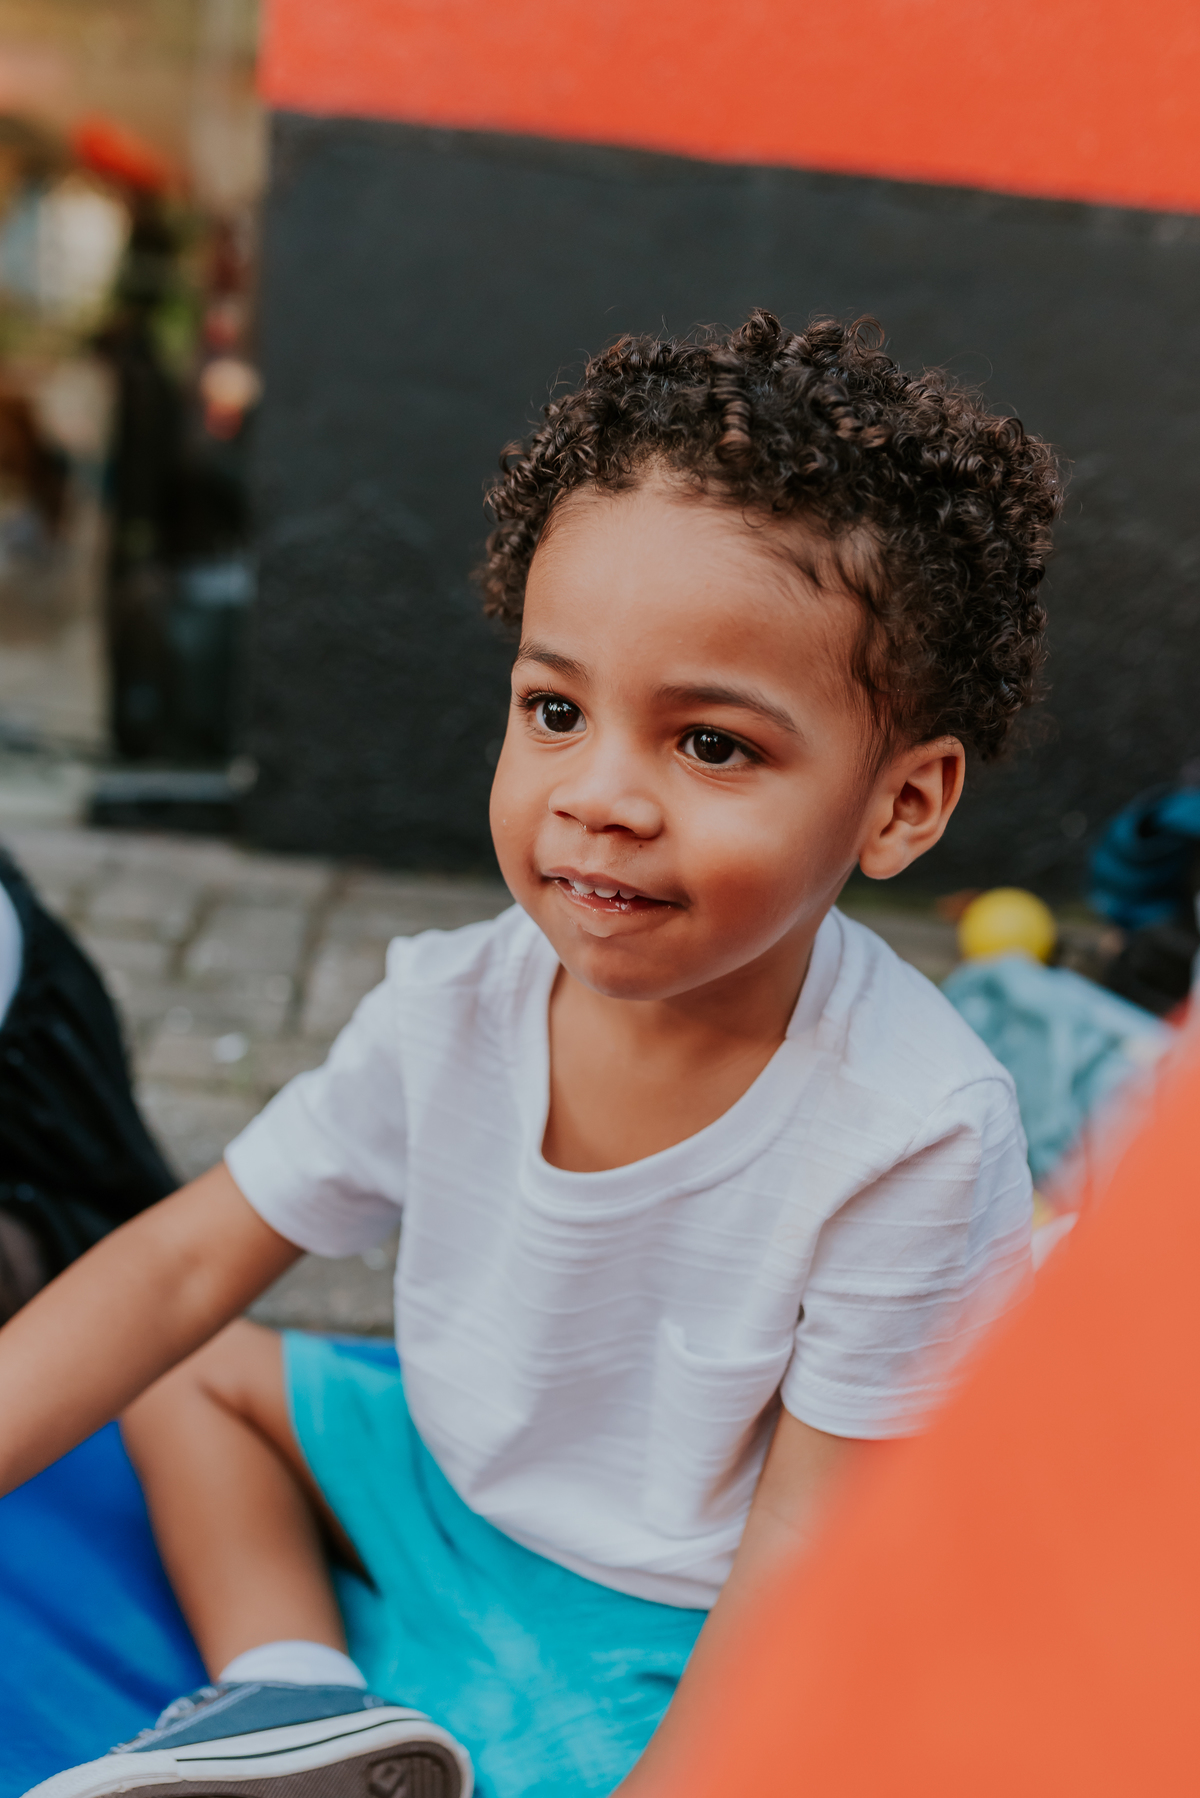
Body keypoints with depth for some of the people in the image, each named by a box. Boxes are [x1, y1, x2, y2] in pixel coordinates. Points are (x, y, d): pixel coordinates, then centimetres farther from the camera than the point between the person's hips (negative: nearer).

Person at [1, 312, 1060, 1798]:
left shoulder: (916, 1134, -29)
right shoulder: (456, 1004, -15)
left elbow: (809, 1548, -20)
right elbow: (187, 1262, -6)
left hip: (681, 1639, -5)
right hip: (453, 1470, 6)